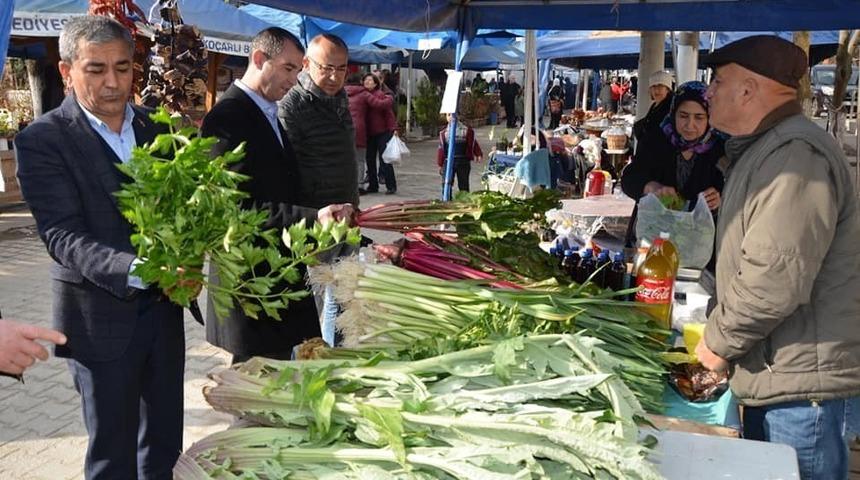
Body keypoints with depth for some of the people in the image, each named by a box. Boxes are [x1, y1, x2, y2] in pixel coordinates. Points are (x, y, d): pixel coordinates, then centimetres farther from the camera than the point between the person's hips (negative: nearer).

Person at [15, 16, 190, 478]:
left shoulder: (154, 127, 6)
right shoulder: (41, 140, -11)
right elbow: (64, 236, -20)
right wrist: (138, 270, -36)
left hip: (164, 307, 5)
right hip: (101, 317, -5)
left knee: (166, 441, 18)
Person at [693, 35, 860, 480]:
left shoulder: (795, 155, -22)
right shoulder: (764, 150, 15)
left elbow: (775, 280, -29)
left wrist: (719, 342, -14)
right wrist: (722, 332, 17)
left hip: (803, 385, -10)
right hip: (775, 377, 10)